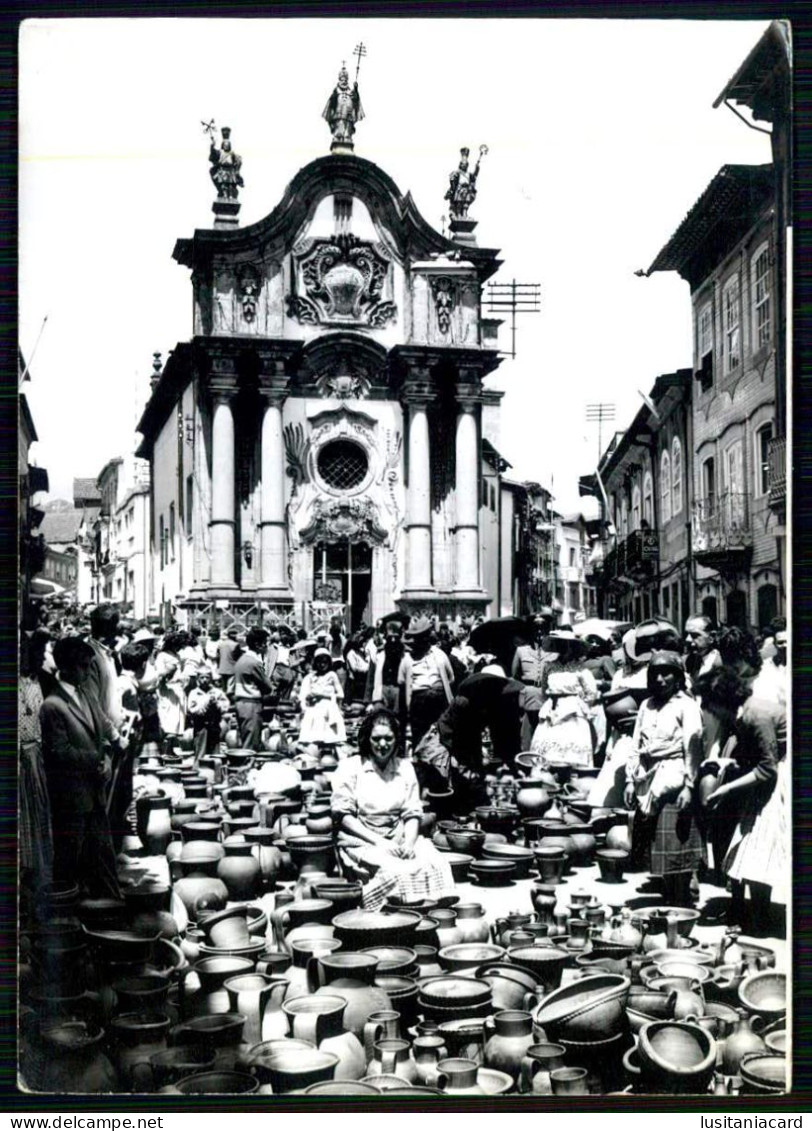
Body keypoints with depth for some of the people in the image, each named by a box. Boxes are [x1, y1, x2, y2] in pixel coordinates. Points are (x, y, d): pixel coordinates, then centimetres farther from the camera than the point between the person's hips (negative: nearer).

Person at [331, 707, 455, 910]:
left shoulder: (405, 768, 14)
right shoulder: (350, 767, 1)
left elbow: (412, 814, 12)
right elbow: (342, 815, -4)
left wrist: (409, 843, -9)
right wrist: (378, 841, -13)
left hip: (399, 840, 4)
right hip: (362, 841, -4)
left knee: (436, 865, -25)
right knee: (396, 871, -34)